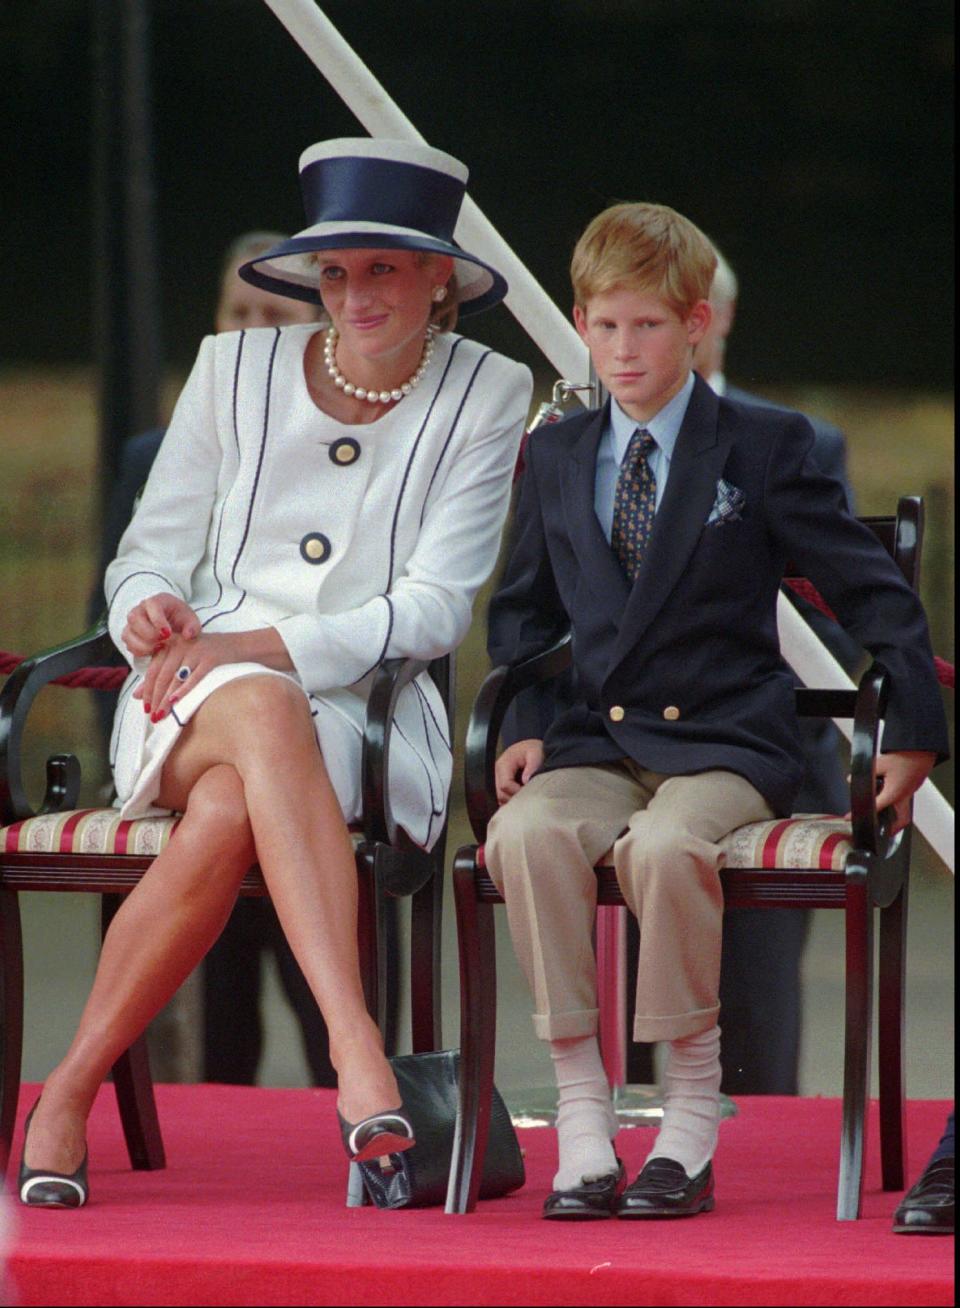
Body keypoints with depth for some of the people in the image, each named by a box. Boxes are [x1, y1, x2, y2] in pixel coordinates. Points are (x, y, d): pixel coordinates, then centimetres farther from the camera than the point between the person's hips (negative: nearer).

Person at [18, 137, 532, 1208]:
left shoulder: (485, 397, 4)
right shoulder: (235, 368, 11)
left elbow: (434, 606, -4)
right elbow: (151, 551, 12)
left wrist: (262, 646, -16)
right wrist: (150, 612, -14)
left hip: (371, 717, -1)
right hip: (189, 705, 1)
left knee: (227, 814, -37)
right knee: (266, 713, -39)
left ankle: (70, 1089, -29)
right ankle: (354, 1042, -55)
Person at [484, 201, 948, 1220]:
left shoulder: (766, 449, 4)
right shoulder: (555, 458, 16)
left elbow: (874, 595, 5)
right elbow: (523, 610, 24)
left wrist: (914, 735, -2)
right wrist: (520, 726, 7)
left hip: (725, 742, -3)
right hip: (595, 742, 3)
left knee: (664, 844, -37)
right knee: (526, 835, -32)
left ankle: (691, 1122, -23)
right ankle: (582, 1126, -26)